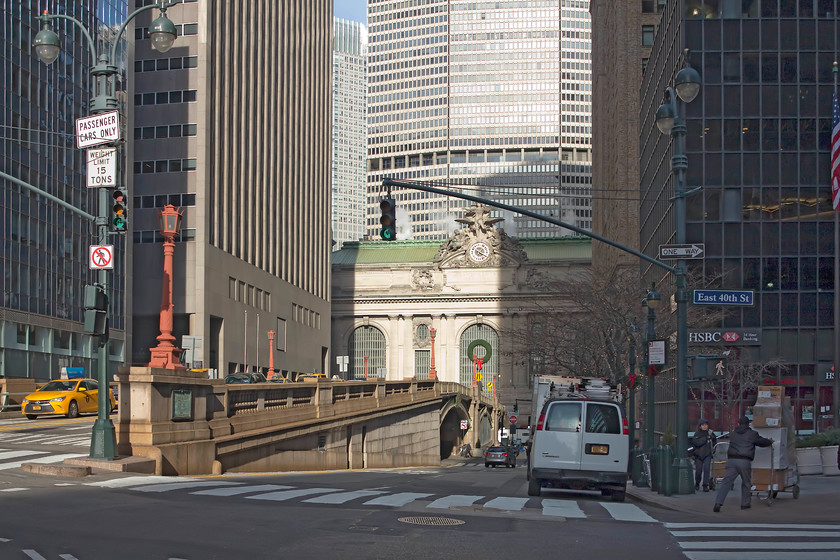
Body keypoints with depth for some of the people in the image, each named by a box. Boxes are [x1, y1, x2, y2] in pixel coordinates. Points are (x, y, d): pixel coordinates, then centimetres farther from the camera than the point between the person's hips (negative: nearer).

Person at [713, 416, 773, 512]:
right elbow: (762, 442, 15)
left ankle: (718, 503, -14)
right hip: (744, 461, -3)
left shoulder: (733, 433, 17)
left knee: (726, 482, -2)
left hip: (731, 460, 3)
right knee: (746, 482, 17)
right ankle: (745, 503, 22)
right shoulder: (752, 434, 5)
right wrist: (770, 441, 38)